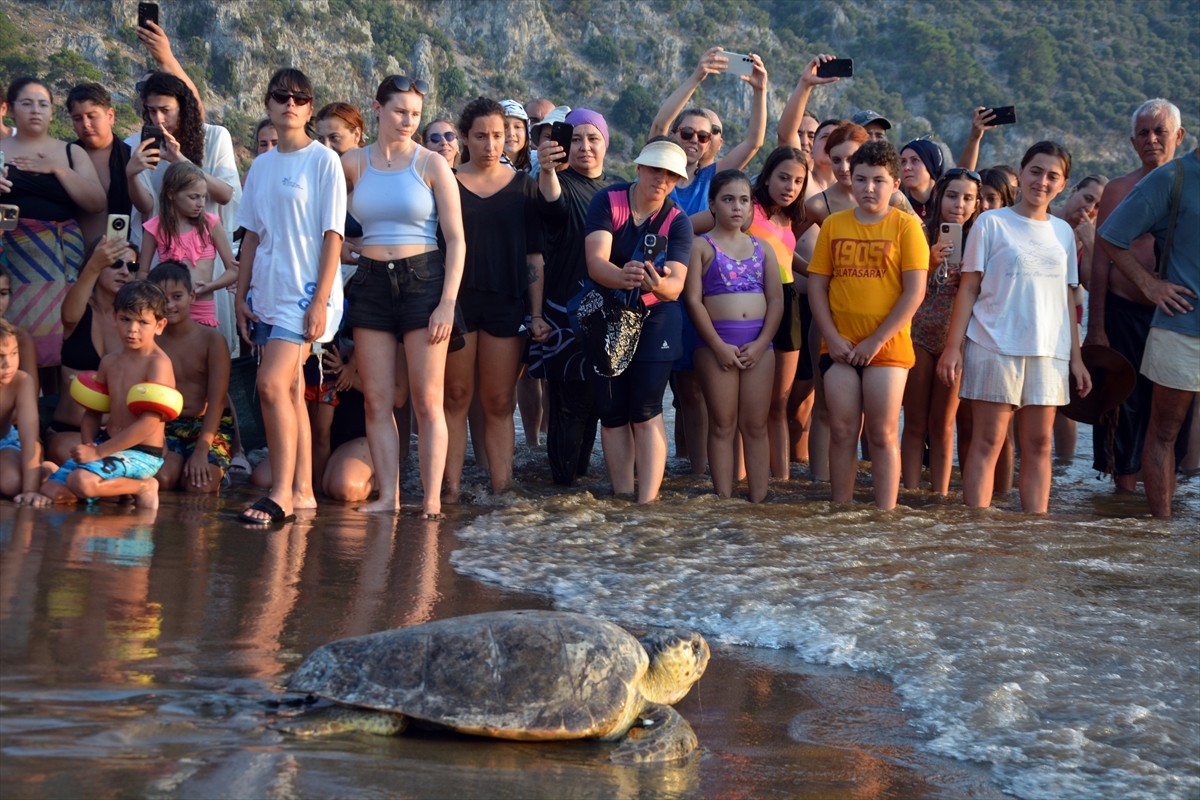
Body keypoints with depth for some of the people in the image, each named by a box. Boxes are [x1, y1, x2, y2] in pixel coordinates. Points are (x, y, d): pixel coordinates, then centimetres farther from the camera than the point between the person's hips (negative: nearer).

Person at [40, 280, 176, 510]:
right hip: (108, 445, 8)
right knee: (51, 490, -6)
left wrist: (98, 452, -21)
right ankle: (116, 486, 12)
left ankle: (142, 487, -7)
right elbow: (92, 412, 17)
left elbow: (149, 424, -21)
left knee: (81, 481, -32)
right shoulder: (109, 362, 11)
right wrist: (88, 445, -5)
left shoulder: (158, 364, -13)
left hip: (141, 453, -8)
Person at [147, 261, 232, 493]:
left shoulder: (212, 339, -7)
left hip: (210, 425, -2)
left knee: (199, 485, -25)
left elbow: (217, 400, -11)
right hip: (167, 426, 2)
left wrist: (201, 449, -20)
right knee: (160, 479, -26)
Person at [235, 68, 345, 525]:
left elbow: (332, 237, -8)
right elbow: (252, 236, 17)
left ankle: (281, 493, -14)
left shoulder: (323, 161, -4)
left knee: (272, 384, -18)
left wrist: (321, 301, -14)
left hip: (306, 292, -6)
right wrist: (241, 294, 10)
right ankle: (301, 491, 12)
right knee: (289, 390, 7)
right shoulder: (261, 166, 13)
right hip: (267, 293, 6)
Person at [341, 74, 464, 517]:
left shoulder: (432, 165, -1)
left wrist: (448, 301, -10)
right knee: (376, 399, 1)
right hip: (372, 283, 3)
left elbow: (456, 239, -2)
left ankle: (432, 498, -1)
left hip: (422, 280, -3)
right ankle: (388, 495, 4)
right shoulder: (353, 164, 6)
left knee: (427, 400, -3)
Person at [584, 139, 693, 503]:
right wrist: (623, 276, -46)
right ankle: (622, 497, 10)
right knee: (612, 412, 3)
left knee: (646, 411, -10)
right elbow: (596, 262, -24)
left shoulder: (677, 222, -9)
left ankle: (647, 501, -13)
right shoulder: (608, 201, -11)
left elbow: (677, 283, -21)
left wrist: (659, 286, -46)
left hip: (655, 320, -1)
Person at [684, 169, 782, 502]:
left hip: (758, 343, 3)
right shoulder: (702, 246, 1)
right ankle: (724, 501, 4)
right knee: (722, 425, 1)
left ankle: (758, 500, 7)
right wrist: (719, 345, -13)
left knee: (755, 425, 4)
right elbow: (693, 300, -6)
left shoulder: (762, 248, 12)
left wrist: (760, 344, -7)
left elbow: (776, 299, 7)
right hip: (716, 343, -3)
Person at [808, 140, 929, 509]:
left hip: (887, 346, -3)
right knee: (842, 432, 5)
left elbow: (915, 291, -8)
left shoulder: (905, 225, -3)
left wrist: (876, 341, -12)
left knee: (883, 434, 0)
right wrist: (832, 338, -5)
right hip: (840, 348, 3)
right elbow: (816, 285, 7)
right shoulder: (833, 225, 7)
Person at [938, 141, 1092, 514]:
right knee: (987, 442, -5)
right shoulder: (992, 223, 1)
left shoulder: (1063, 232, 14)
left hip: (1049, 352, 4)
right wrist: (953, 346, -8)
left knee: (1039, 444, 4)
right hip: (995, 347, -4)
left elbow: (1065, 299, 16)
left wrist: (1076, 356, 12)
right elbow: (968, 288, -1)